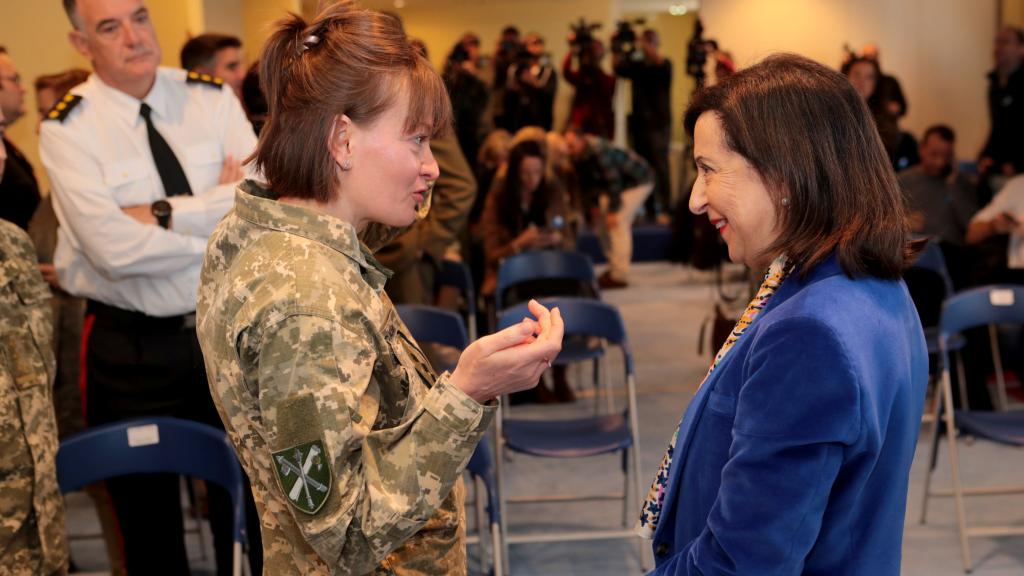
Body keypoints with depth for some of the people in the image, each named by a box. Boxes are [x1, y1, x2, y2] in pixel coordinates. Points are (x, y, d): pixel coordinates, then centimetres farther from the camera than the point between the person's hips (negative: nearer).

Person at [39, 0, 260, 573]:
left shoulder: (212, 98, -1)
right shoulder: (68, 127, -10)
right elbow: (114, 247, -23)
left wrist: (165, 213, -21)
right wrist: (223, 226, -17)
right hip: (131, 348, -2)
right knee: (148, 516, 16)